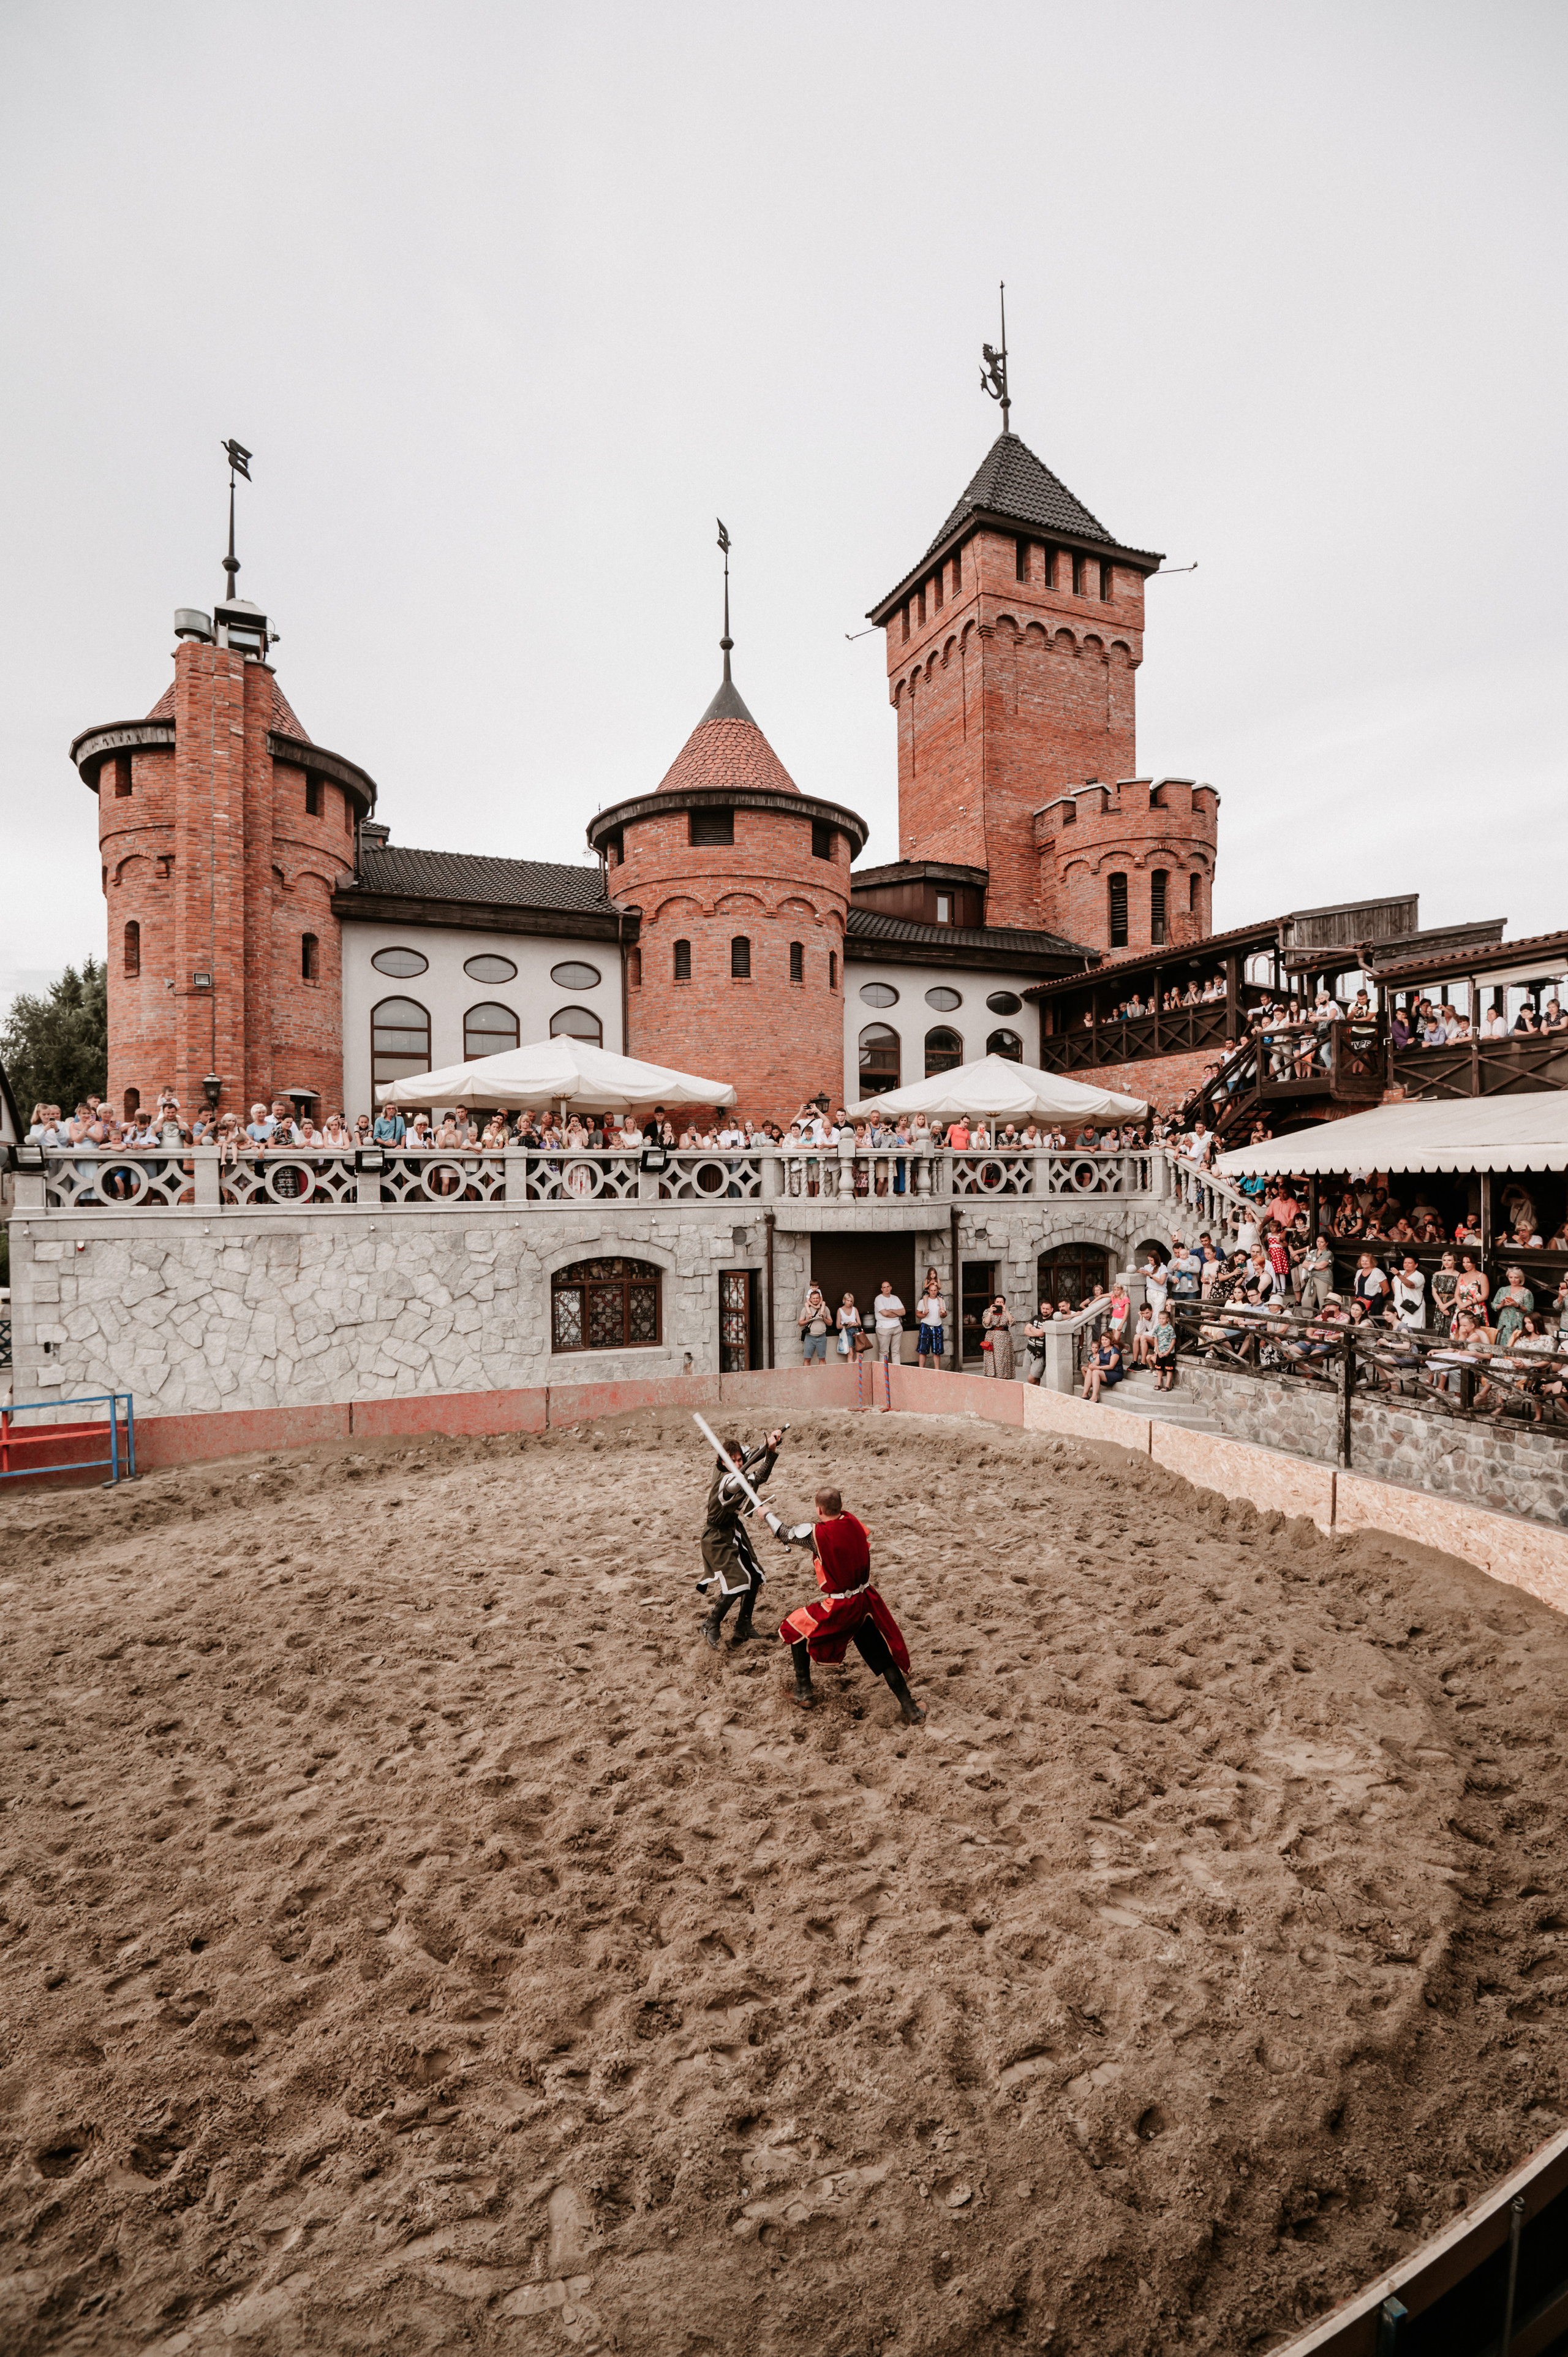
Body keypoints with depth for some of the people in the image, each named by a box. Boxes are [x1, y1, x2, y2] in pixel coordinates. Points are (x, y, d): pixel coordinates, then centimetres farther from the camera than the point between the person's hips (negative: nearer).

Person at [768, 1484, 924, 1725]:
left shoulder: (815, 1533, -19)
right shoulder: (853, 1522, -6)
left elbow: (782, 1534, -2)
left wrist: (767, 1514, 17)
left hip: (838, 1607, -4)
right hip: (865, 1600, 5)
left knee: (795, 1630, 19)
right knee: (883, 1654, 16)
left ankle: (803, 1692, 27)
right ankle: (910, 1708, 16)